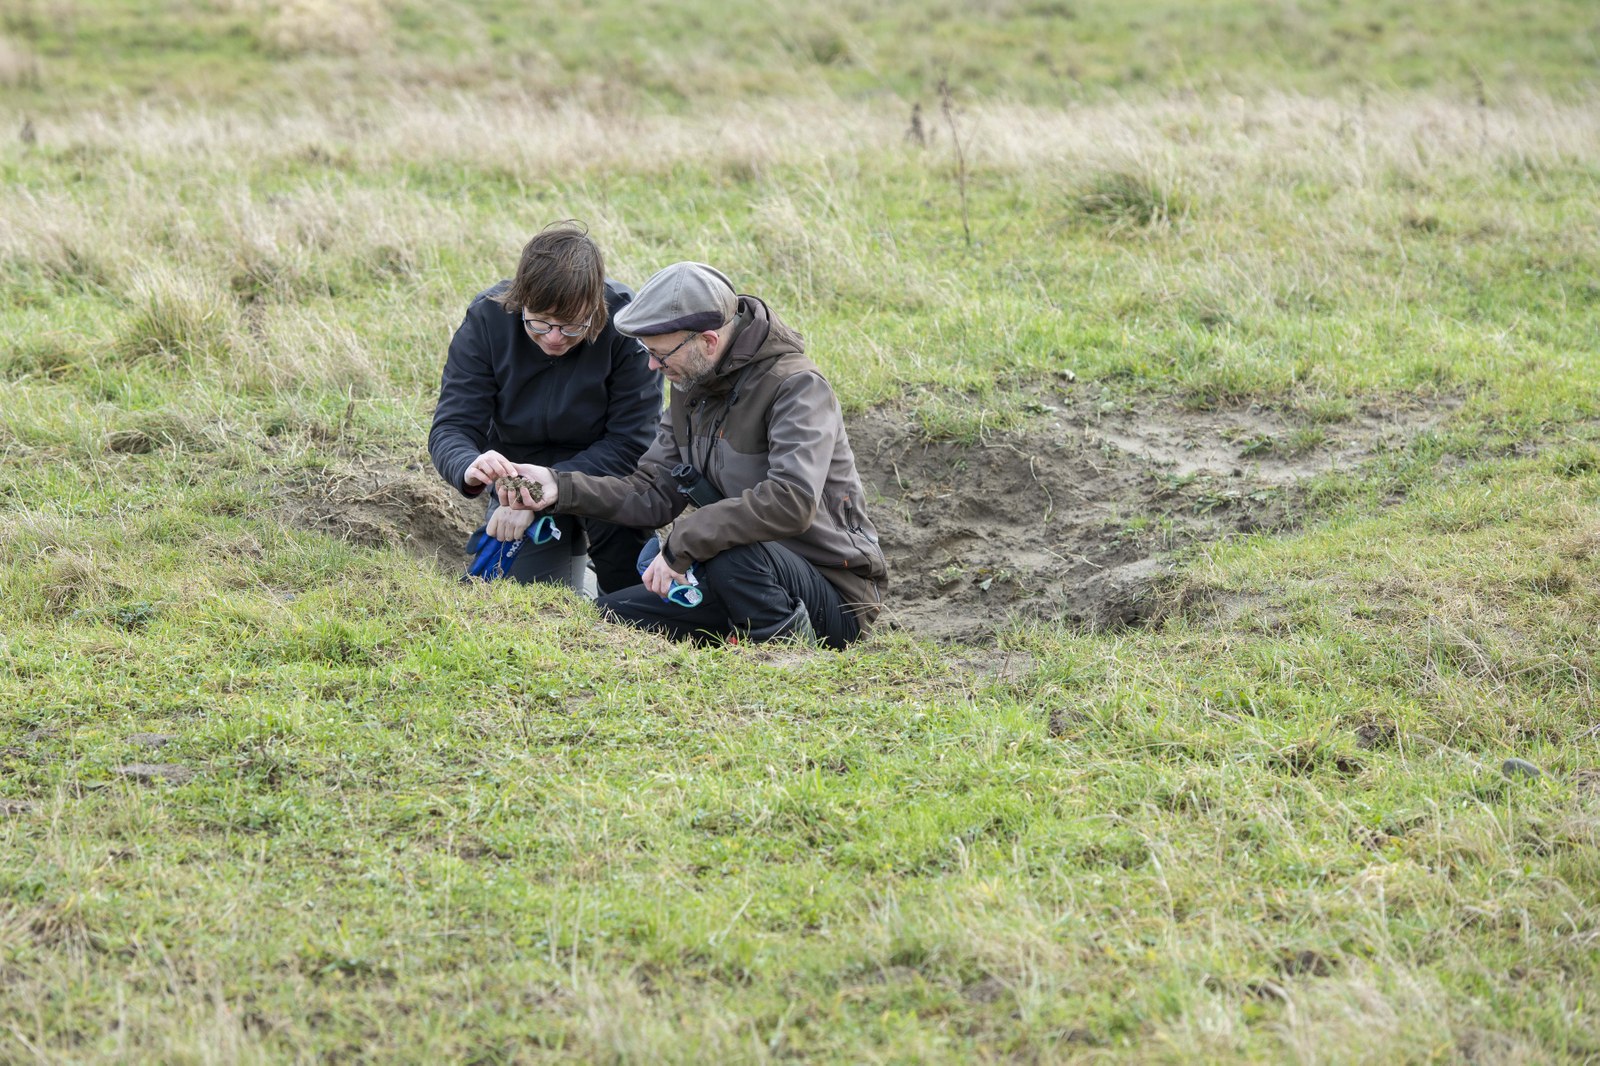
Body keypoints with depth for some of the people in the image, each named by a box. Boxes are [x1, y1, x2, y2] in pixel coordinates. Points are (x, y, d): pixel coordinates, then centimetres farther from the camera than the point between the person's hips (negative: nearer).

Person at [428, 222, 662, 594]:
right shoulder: (487, 318, -19)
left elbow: (632, 441, -24)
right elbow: (451, 427, -20)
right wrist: (469, 469, -46)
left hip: (601, 466, -2)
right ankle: (568, 548, 23)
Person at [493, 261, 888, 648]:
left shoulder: (797, 387, -19)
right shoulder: (692, 387, 9)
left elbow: (791, 502, -34)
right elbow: (653, 494, 8)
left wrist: (681, 545, -30)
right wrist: (561, 488, -6)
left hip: (833, 596, -9)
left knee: (732, 552, -38)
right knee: (608, 616, 1)